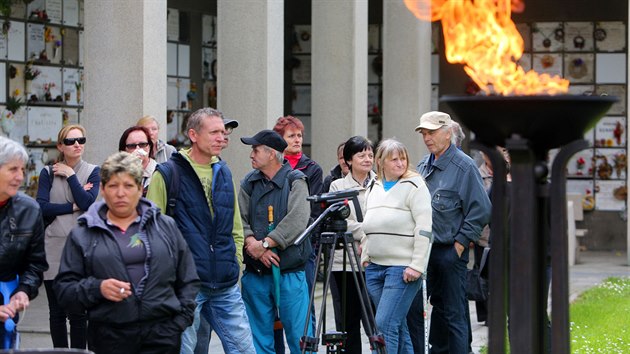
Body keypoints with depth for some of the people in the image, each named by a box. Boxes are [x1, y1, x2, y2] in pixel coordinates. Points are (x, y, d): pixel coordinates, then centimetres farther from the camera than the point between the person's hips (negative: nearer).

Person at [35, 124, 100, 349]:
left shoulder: (92, 172, 7)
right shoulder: (48, 173, 8)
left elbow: (88, 202, -10)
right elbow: (42, 207, -6)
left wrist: (70, 175, -5)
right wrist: (74, 207, -8)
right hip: (54, 249, 1)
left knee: (79, 313, -2)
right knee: (56, 312, 6)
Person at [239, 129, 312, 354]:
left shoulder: (295, 181, -2)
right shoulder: (249, 183, 11)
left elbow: (297, 220, -15)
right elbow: (239, 219, 3)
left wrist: (264, 243, -17)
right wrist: (252, 244, -16)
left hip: (290, 271, -4)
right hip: (255, 273, 4)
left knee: (299, 335, -5)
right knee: (259, 336, 8)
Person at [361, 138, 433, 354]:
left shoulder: (414, 186, -5)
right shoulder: (373, 188, 16)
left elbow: (424, 229, -11)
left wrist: (417, 266, -17)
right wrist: (364, 258, 18)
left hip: (403, 269, -7)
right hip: (375, 267, 7)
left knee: (385, 324, -14)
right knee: (398, 327, 10)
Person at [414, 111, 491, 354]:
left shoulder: (464, 166, -9)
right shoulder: (423, 166, 14)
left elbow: (481, 211, -12)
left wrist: (460, 244, -13)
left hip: (450, 252, -8)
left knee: (453, 313, -5)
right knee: (413, 307, 10)